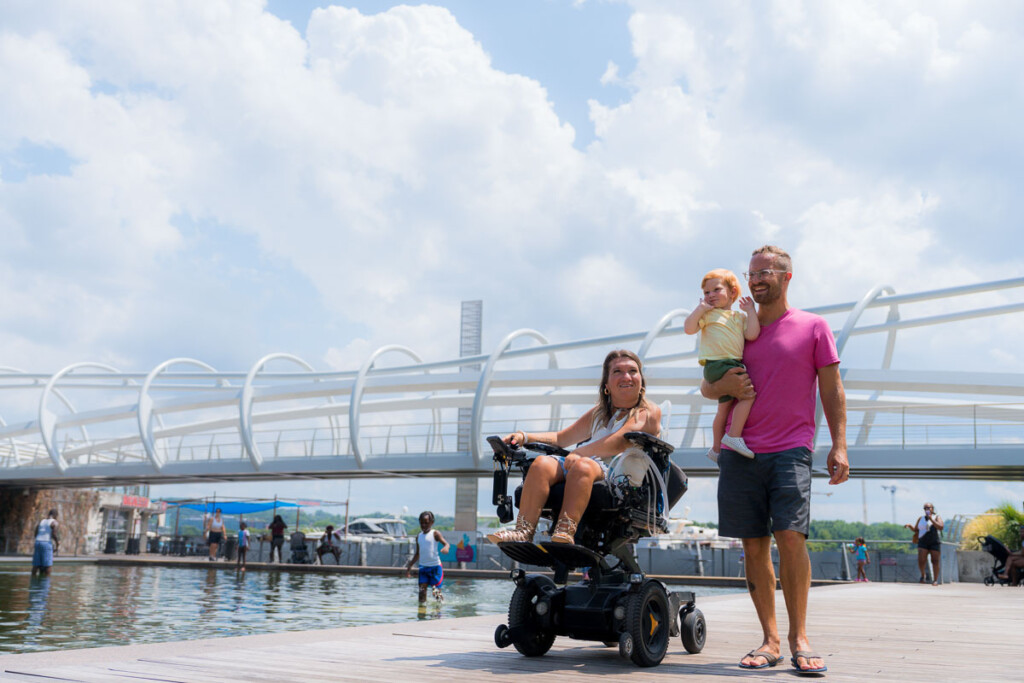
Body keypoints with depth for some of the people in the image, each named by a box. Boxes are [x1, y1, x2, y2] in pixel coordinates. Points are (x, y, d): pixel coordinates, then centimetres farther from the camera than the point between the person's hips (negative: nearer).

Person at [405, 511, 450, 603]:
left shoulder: (435, 533, -4)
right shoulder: (419, 536, 12)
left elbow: (446, 543, -17)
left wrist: (446, 548, -40)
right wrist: (410, 566, 23)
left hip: (435, 566, -5)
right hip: (423, 567, 5)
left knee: (436, 591, -4)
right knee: (421, 590, -2)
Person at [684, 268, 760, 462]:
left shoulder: (740, 316, 15)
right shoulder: (707, 313, 3)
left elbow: (752, 335, 0)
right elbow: (689, 328, -10)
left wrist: (750, 310, 2)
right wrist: (700, 308, -12)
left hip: (734, 365, 7)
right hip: (716, 364, -7)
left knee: (725, 408, 18)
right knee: (748, 393, -21)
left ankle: (716, 448, 32)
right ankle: (734, 436, -20)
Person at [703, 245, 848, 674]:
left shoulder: (813, 327, 8)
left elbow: (832, 390, 6)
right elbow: (705, 387, 19)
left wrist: (839, 445, -4)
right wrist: (723, 386, -5)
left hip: (790, 449, -3)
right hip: (740, 451, 3)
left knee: (790, 534, -17)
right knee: (754, 544, 2)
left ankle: (799, 638, -5)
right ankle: (770, 641, 10)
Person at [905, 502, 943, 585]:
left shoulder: (937, 517, 3)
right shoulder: (921, 518, 11)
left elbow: (940, 527, -15)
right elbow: (915, 530, 13)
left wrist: (931, 519, -18)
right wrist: (909, 526, -5)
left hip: (935, 542, -2)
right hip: (923, 542, 2)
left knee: (935, 561, -4)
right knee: (921, 561, -10)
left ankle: (936, 580, 4)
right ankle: (923, 575, 15)